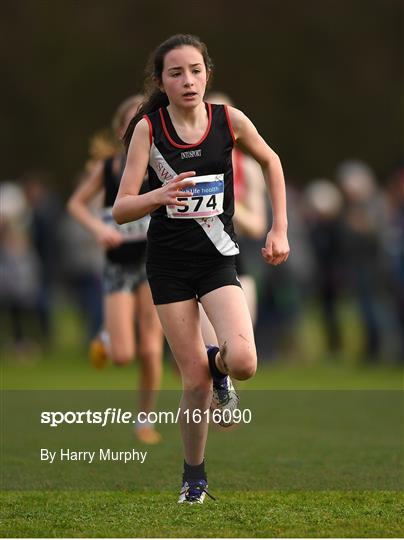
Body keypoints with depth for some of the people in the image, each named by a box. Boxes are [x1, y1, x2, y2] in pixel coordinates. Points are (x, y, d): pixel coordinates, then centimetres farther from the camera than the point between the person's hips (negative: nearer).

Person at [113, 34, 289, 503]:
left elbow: (270, 161, 14)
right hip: (168, 265, -1)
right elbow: (120, 210, -13)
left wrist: (279, 230, 10)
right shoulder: (148, 129, -10)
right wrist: (159, 196, -33)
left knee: (242, 362, -21)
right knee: (195, 380, -3)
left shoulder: (230, 120, -7)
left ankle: (217, 362, 17)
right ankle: (194, 475, 21)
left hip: (217, 259, 1)